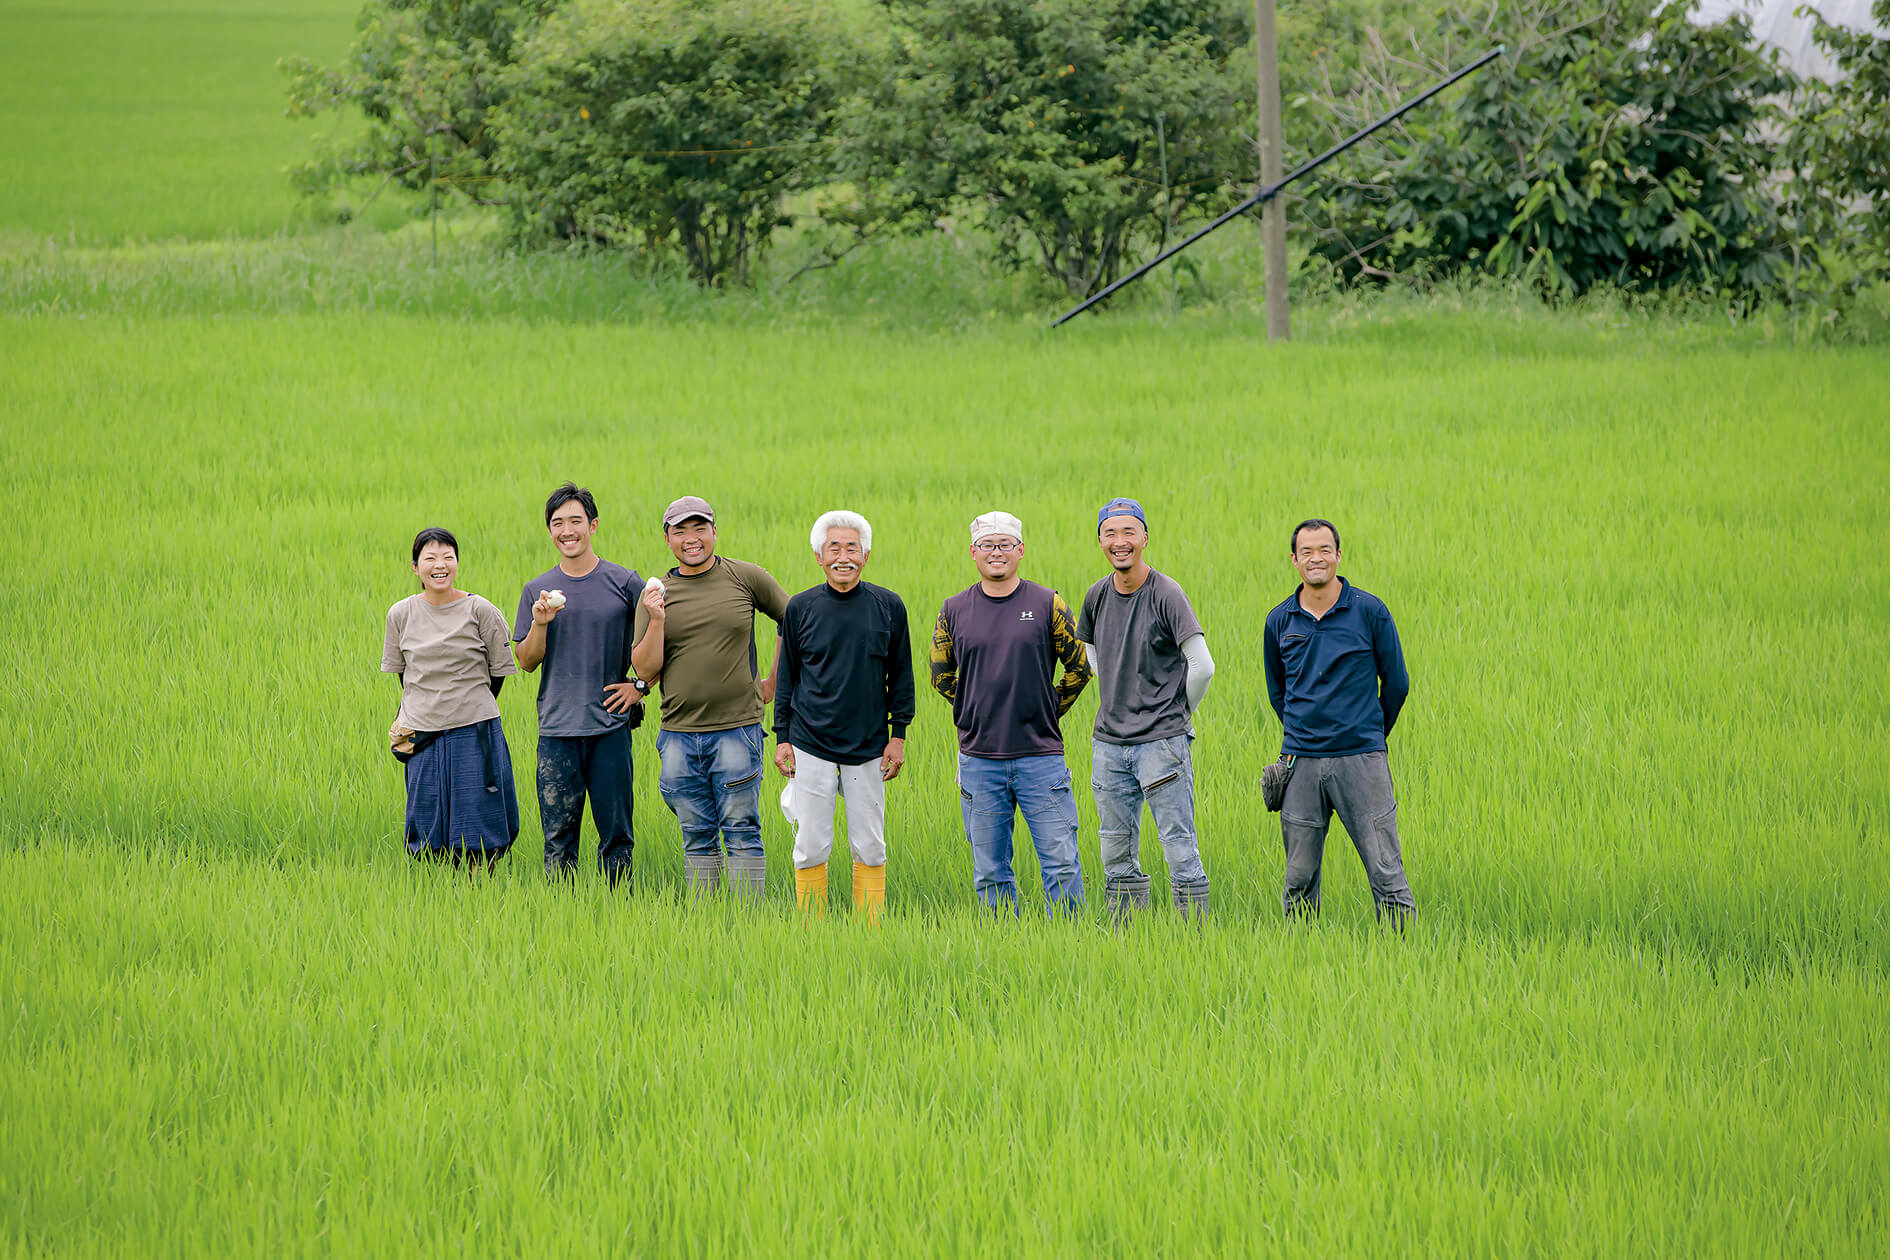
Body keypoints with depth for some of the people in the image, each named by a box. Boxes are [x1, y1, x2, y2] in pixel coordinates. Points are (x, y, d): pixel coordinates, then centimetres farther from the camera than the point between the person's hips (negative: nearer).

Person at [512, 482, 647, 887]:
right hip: (557, 730, 1)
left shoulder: (624, 583, 3)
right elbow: (525, 662, 7)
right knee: (559, 834, 1)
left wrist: (641, 684, 0)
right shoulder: (537, 591, 8)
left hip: (610, 727, -1)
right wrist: (540, 624, -10)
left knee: (615, 830, 0)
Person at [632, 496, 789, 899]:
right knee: (697, 838, 6)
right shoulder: (655, 594, 7)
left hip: (738, 728, -2)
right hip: (679, 733, 2)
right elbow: (646, 670, 3)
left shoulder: (746, 578, 2)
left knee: (742, 832, -4)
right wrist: (656, 621, -10)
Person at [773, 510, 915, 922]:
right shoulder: (801, 608, 1)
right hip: (811, 745, 0)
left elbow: (900, 675, 8)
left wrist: (898, 735, 3)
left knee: (870, 848, 3)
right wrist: (782, 738, 4)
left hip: (868, 747, 0)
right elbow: (786, 676, 8)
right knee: (811, 846, 0)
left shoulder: (888, 606, 1)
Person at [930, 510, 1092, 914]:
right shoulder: (954, 611, 5)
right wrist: (982, 712, 12)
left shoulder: (1048, 605, 1)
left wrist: (1047, 713, 9)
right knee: (990, 873, 5)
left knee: (1061, 865, -4)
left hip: (1040, 756, -2)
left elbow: (1079, 668, 10)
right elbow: (941, 677, 17)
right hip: (979, 760, 2)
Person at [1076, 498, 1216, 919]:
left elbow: (1202, 667, -14)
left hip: (1162, 742, -6)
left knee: (1180, 851, -7)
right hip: (1109, 743, 6)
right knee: (1117, 857, 9)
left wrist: (1179, 711, 0)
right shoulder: (1098, 596, 8)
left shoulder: (1166, 594, -10)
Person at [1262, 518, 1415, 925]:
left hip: (1361, 759, -3)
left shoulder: (1370, 612, -1)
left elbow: (1396, 683, 8)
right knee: (1300, 877, 5)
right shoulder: (1280, 621, 7)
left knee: (1386, 872, -6)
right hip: (1301, 762, 3)